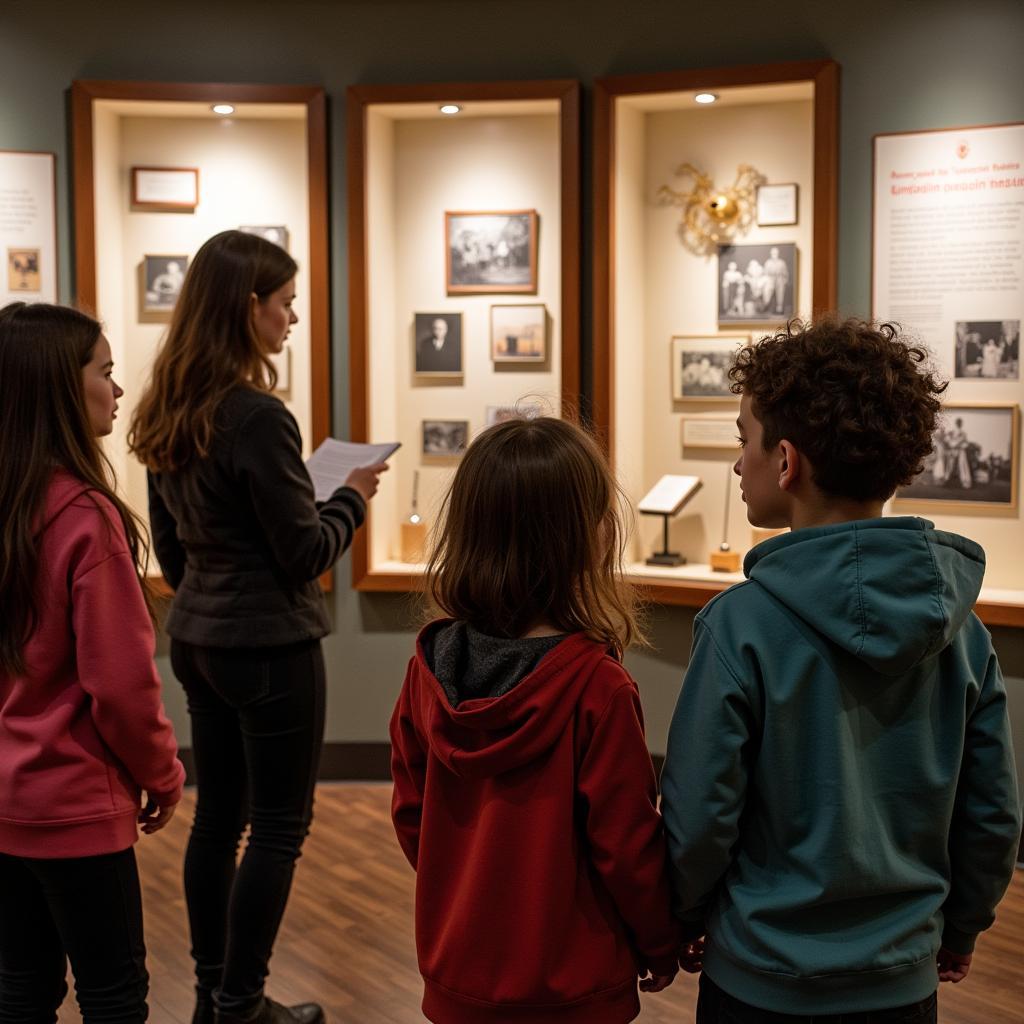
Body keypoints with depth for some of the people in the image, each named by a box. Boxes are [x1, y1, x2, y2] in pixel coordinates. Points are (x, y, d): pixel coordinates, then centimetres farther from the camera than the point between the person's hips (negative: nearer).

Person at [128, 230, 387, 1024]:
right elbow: (305, 553, -16)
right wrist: (353, 500, 0)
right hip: (269, 646, -8)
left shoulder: (167, 411, 4)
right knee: (278, 827, 4)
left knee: (218, 816, 16)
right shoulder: (257, 416, -21)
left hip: (198, 637, 8)